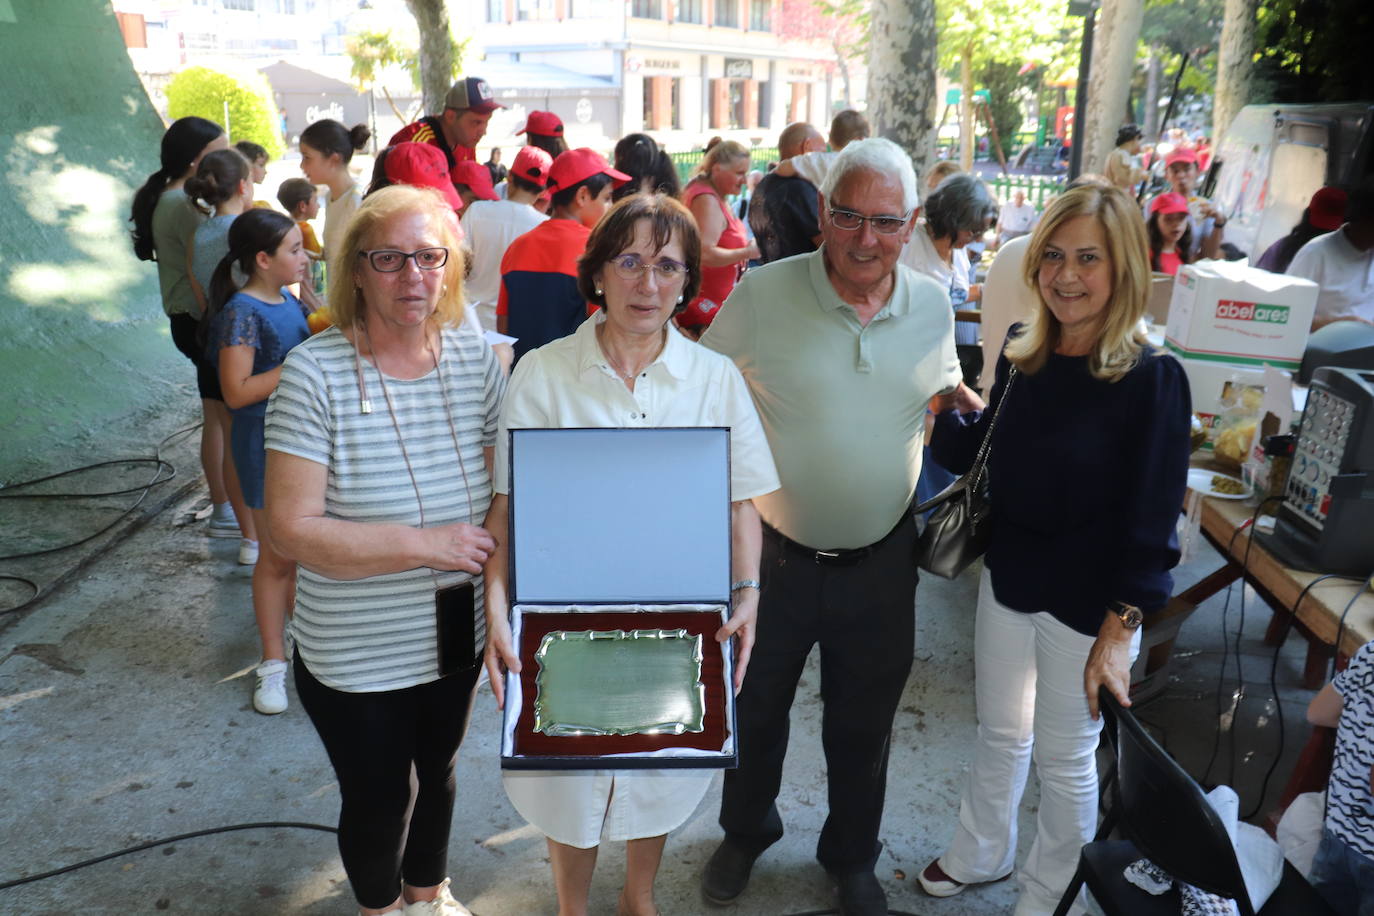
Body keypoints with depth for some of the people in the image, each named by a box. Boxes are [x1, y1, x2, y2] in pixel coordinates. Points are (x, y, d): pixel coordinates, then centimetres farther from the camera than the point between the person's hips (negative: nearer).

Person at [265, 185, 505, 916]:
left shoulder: (476, 361, -8)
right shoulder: (314, 374, -19)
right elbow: (291, 529, -21)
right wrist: (424, 544, -26)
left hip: (457, 635, 4)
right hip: (356, 656, -4)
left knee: (437, 771, 26)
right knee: (377, 800, 16)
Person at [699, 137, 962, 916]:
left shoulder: (933, 307, -4)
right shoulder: (762, 294, -14)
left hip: (881, 560, 2)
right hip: (773, 552, -2)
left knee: (863, 728, 19)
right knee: (754, 711, 19)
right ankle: (746, 833, 48)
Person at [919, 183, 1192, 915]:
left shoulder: (1152, 378, -19)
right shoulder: (1022, 355, -2)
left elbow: (1152, 520, -17)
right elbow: (983, 457, 7)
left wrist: (1118, 631, -17)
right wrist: (954, 412, -11)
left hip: (1088, 603, -5)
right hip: (1008, 579, 5)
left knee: (1064, 760, 13)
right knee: (998, 733, 23)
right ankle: (979, 854, 47)